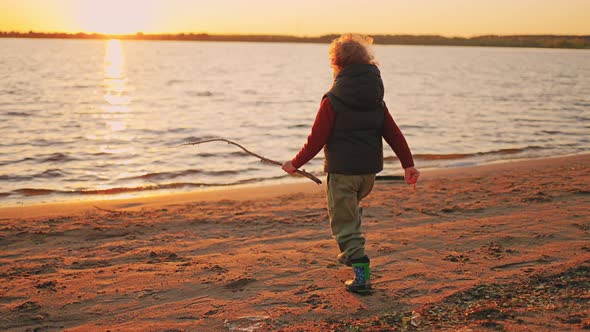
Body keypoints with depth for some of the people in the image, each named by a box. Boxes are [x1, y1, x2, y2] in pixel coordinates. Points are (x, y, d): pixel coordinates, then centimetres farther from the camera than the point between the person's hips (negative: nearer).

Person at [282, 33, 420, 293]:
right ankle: (350, 254, 36)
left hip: (342, 170, -6)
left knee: (344, 220, 3)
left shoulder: (332, 101, -13)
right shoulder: (376, 99, 4)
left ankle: (361, 274, -3)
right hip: (369, 170, 6)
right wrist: (408, 164, 9)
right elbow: (393, 133, 5)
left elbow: (317, 139, -13)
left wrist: (296, 163, -2)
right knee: (351, 208, 31)